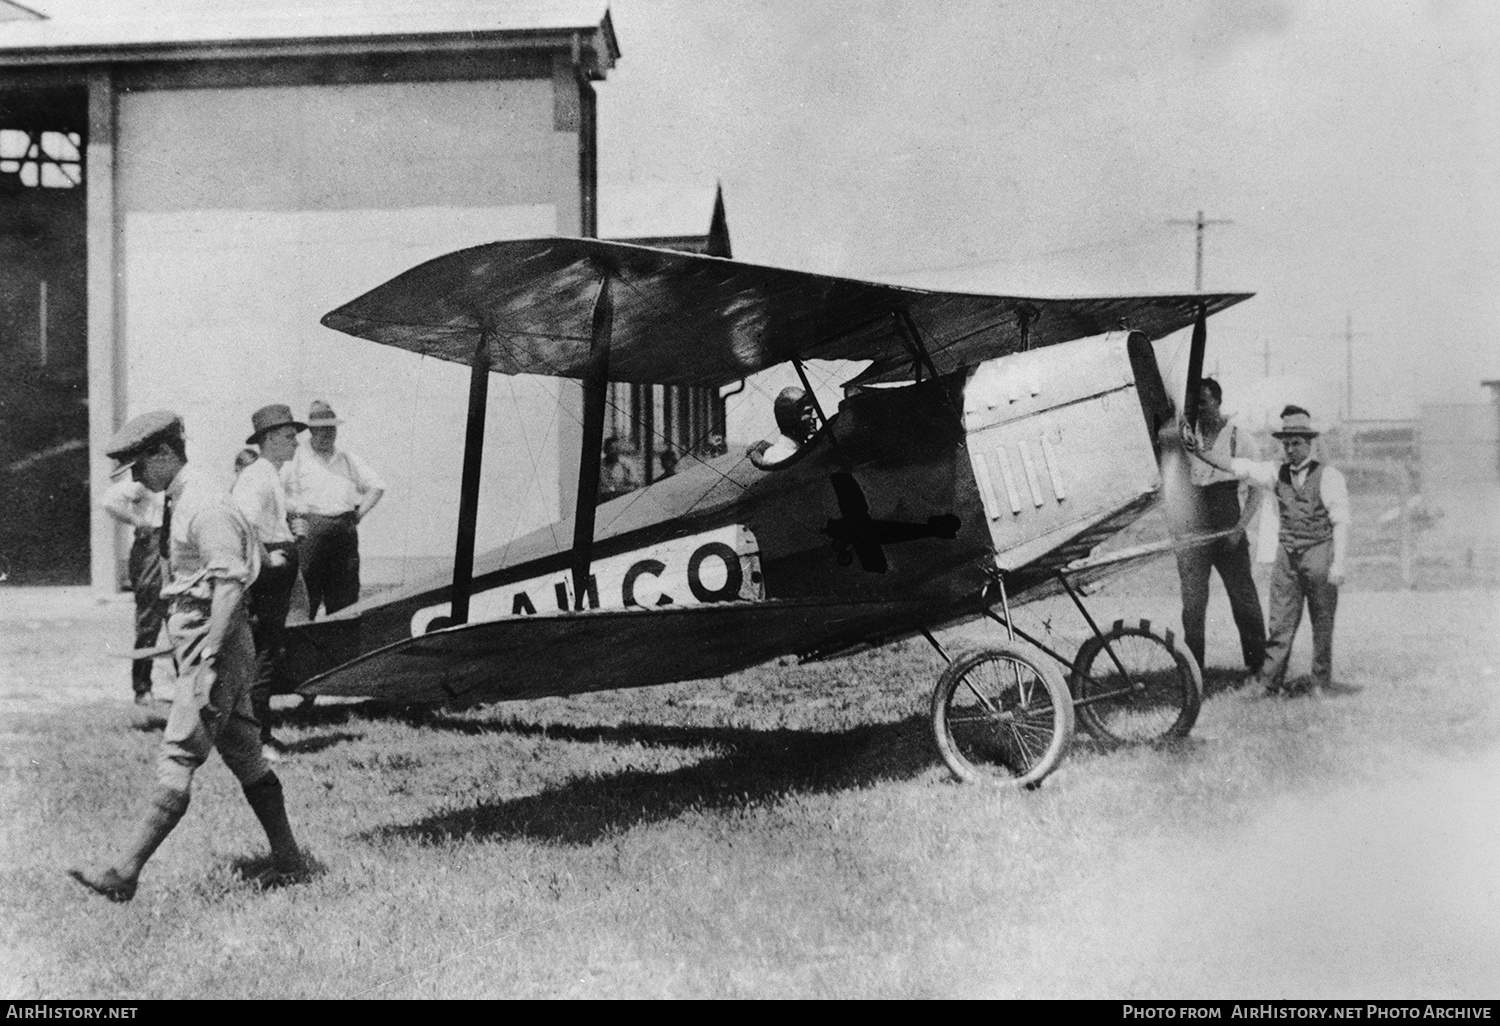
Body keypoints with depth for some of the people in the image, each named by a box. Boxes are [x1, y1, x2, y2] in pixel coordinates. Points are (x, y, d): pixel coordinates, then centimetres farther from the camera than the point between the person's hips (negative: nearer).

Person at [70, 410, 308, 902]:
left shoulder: (205, 506, -16)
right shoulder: (178, 503, 15)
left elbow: (230, 584, -22)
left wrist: (207, 661, -24)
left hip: (216, 646, -10)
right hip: (200, 645, 10)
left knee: (176, 764, -8)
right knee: (245, 758, 13)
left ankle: (125, 874, -6)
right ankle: (288, 861, 20)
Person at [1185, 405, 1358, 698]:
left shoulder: (1328, 476, -5)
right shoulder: (1277, 473, 7)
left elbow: (1341, 522, -8)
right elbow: (1234, 466, 7)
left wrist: (1339, 564, -14)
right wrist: (1199, 451, -3)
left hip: (1319, 553, -3)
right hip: (1287, 554, 3)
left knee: (1323, 622, 6)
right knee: (1281, 621, -2)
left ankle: (1322, 681, 16)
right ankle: (1271, 680, -2)